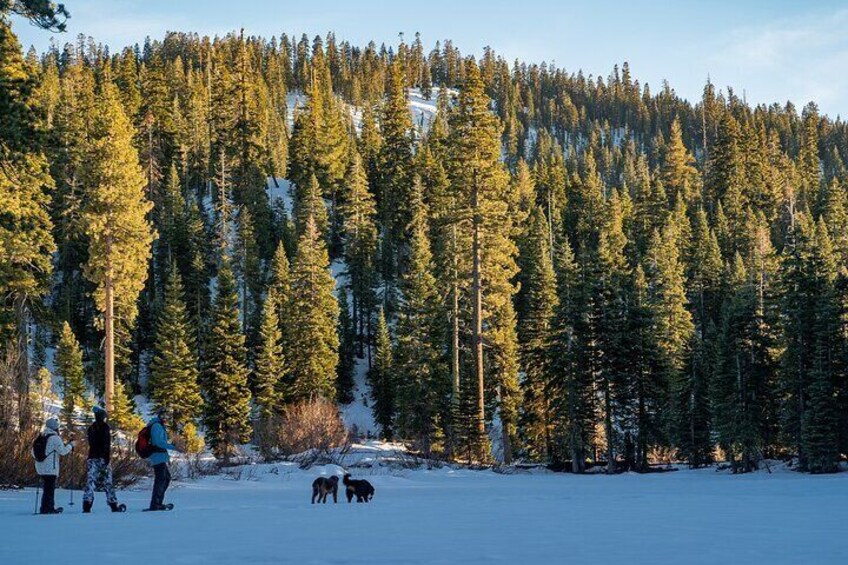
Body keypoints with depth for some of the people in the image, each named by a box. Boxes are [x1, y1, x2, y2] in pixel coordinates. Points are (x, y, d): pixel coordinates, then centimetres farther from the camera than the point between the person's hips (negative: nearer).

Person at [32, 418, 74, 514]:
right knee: (49, 489, -4)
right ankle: (45, 509, -5)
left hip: (40, 467, 8)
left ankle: (50, 508, 23)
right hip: (50, 468, -8)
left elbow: (33, 452, 14)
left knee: (47, 488, 16)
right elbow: (63, 451, -11)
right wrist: (70, 445, 5)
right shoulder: (55, 438, -13)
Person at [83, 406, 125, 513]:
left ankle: (87, 505, -14)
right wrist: (107, 458, -16)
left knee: (90, 481, -1)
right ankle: (114, 505, 5)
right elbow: (107, 444, -14)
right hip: (102, 457, -5)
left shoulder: (91, 428, 12)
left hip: (92, 457, 5)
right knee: (107, 482, 1)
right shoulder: (105, 427, -7)